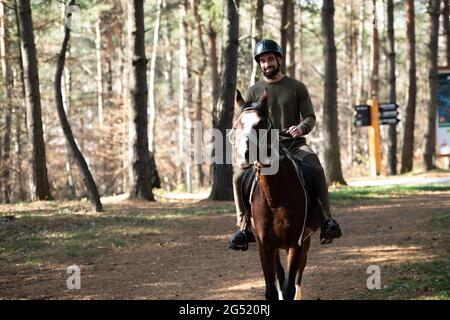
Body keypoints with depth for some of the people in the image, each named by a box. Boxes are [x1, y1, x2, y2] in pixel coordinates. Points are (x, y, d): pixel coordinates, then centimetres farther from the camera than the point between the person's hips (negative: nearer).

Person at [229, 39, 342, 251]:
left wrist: (301, 128, -21)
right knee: (239, 177, -22)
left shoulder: (297, 88, 8)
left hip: (294, 145, -1)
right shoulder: (254, 92, 11)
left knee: (316, 170, -32)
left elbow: (310, 117, 3)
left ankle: (326, 220, -27)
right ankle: (244, 227, -10)